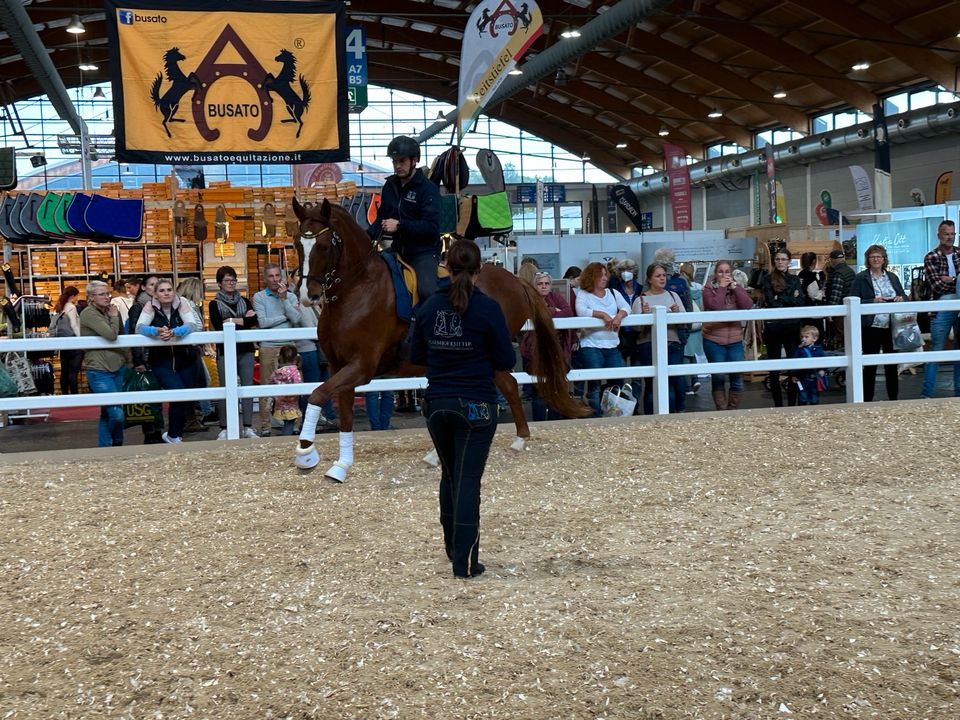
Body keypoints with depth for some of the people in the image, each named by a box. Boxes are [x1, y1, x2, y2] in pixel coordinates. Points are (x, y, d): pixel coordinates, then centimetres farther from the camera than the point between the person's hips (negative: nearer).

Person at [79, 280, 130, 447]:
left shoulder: (109, 311, 11)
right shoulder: (88, 314, -13)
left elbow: (121, 337, 22)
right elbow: (111, 335, -23)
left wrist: (128, 360, 21)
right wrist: (114, 317, -7)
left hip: (118, 368, 7)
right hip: (99, 372, -7)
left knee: (107, 413, 13)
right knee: (116, 413, -12)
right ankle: (117, 445, 11)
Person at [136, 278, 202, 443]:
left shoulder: (181, 303, -6)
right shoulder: (151, 306, -7)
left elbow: (193, 325, -19)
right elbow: (139, 327, -19)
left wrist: (173, 332, -38)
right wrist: (157, 331, -40)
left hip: (185, 359, 2)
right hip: (161, 361, -2)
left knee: (189, 398, 6)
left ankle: (176, 432, 31)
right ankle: (173, 436, 1)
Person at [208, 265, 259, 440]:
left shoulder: (244, 301, 13)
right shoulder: (214, 304, 5)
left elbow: (254, 321, -2)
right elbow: (218, 325, -11)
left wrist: (232, 321, -11)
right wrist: (244, 319, -8)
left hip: (246, 350, 3)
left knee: (247, 387, 1)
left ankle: (248, 427, 5)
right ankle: (224, 429, 5)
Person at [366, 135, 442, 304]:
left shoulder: (428, 188, -10)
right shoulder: (390, 185, 9)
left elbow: (431, 227, -19)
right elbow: (382, 218, 19)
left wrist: (400, 225, -25)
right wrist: (367, 236, -1)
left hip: (424, 252, -7)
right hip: (398, 249, 7)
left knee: (427, 291, -30)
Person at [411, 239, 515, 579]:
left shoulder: (429, 306, 0)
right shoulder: (488, 308, -12)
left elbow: (416, 356, 7)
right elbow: (506, 360, -8)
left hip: (437, 403, 4)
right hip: (476, 405, -4)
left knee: (449, 475, 20)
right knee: (468, 480, -1)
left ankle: (453, 548, 32)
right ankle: (465, 561, -1)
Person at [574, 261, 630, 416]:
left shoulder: (613, 293, 14)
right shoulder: (583, 294, -1)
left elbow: (626, 307, 3)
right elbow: (581, 311, -18)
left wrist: (619, 316, -18)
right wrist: (603, 314, -24)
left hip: (613, 345, 5)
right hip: (591, 346, -5)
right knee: (594, 384, -5)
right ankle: (596, 417, 4)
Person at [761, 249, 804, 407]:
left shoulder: (795, 280, 12)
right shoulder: (768, 279, 2)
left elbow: (800, 302, -2)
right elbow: (771, 302, -10)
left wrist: (780, 299, -9)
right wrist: (791, 299, -7)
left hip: (792, 327, 2)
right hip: (773, 327, -2)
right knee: (774, 368, 3)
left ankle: (792, 404, 8)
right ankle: (778, 405, 11)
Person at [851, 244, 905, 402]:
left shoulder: (892, 277, 13)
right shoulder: (861, 278, -1)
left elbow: (903, 297, 16)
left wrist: (900, 299, -6)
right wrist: (874, 301, -20)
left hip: (891, 327, 4)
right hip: (871, 328, -4)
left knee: (892, 364, 9)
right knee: (870, 365, 2)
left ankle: (894, 398, 18)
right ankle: (867, 400, 10)